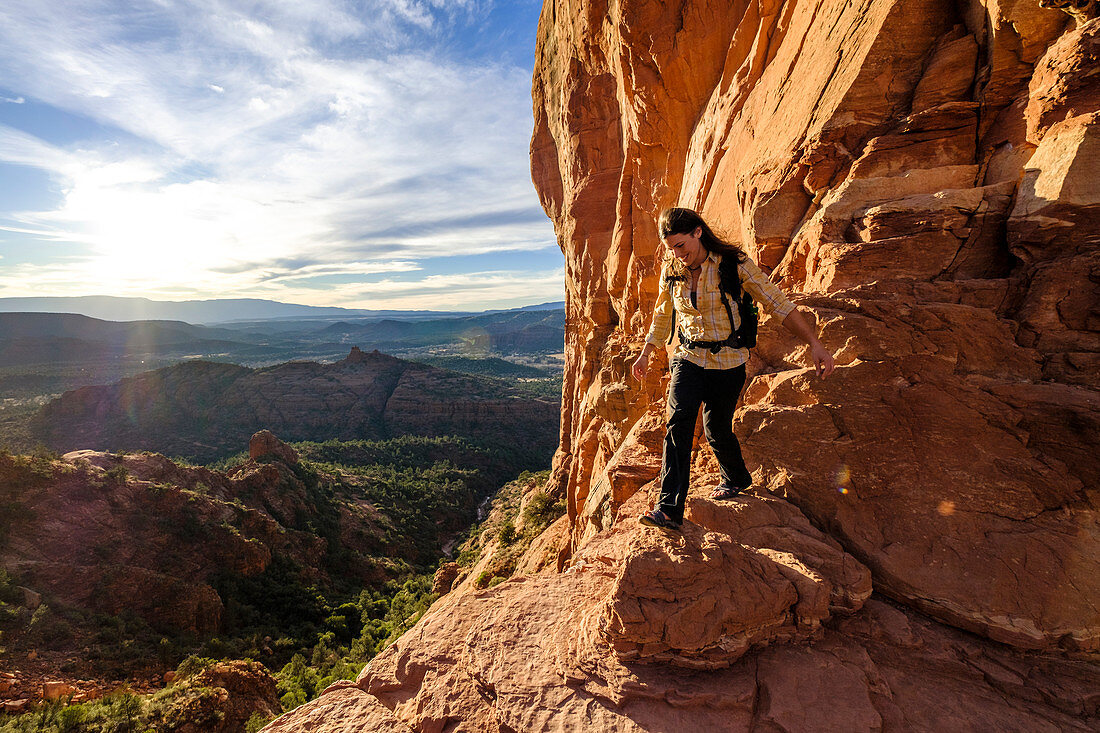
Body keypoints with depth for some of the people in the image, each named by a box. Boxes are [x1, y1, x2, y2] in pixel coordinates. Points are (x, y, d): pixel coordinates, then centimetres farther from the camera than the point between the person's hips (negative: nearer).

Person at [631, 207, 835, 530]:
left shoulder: (734, 264, -11)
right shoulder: (671, 271, 1)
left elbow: (778, 303, -9)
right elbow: (662, 315, 15)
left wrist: (814, 344, -15)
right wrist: (646, 355, 23)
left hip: (728, 362, -2)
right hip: (689, 358, 3)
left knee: (717, 428, 5)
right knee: (678, 421, -15)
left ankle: (736, 478, 38)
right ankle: (669, 509, -14)